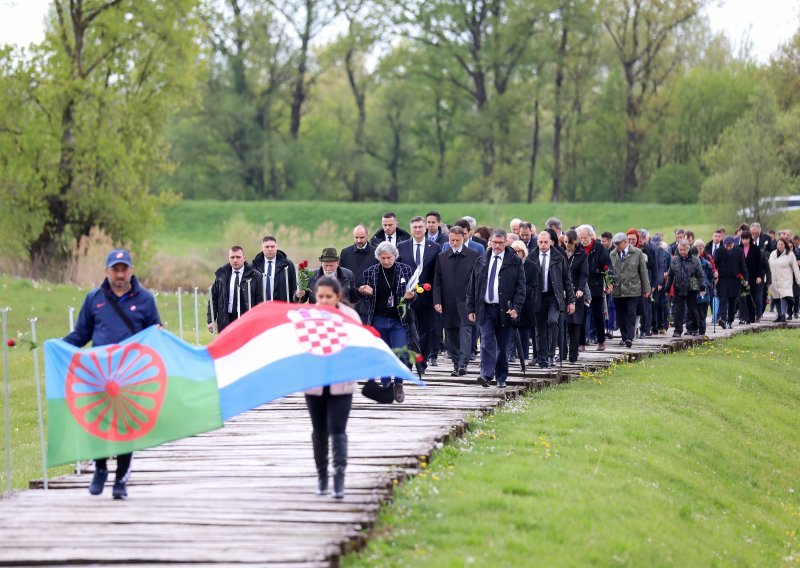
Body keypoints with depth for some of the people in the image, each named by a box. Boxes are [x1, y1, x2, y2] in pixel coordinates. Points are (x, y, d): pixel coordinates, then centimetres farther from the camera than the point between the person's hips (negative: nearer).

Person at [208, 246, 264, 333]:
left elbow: (260, 300, 0)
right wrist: (211, 320, 3)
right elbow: (213, 299, 11)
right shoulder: (221, 276, 9)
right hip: (226, 322, 2)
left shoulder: (254, 276, 1)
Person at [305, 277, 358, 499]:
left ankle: (339, 477, -15)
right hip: (314, 383, 2)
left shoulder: (349, 316, -3)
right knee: (319, 432, 10)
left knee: (337, 430, -11)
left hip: (341, 384, -2)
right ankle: (322, 477, 23)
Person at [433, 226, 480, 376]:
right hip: (448, 304, 3)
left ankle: (463, 364, -21)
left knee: (465, 331, -14)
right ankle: (456, 366, 13)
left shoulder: (473, 255, 1)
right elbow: (437, 282, 8)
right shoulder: (442, 257, 9)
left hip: (466, 302, -3)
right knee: (451, 336, 6)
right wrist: (437, 301, -2)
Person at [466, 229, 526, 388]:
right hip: (485, 309, 1)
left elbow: (521, 287, -1)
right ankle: (486, 375, -20)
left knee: (503, 345, 6)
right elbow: (472, 286, 12)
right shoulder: (481, 261, 10)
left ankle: (501, 378, 15)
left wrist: (516, 308, -12)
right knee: (487, 342, -11)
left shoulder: (515, 262, 1)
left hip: (504, 309, -1)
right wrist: (471, 309, 5)